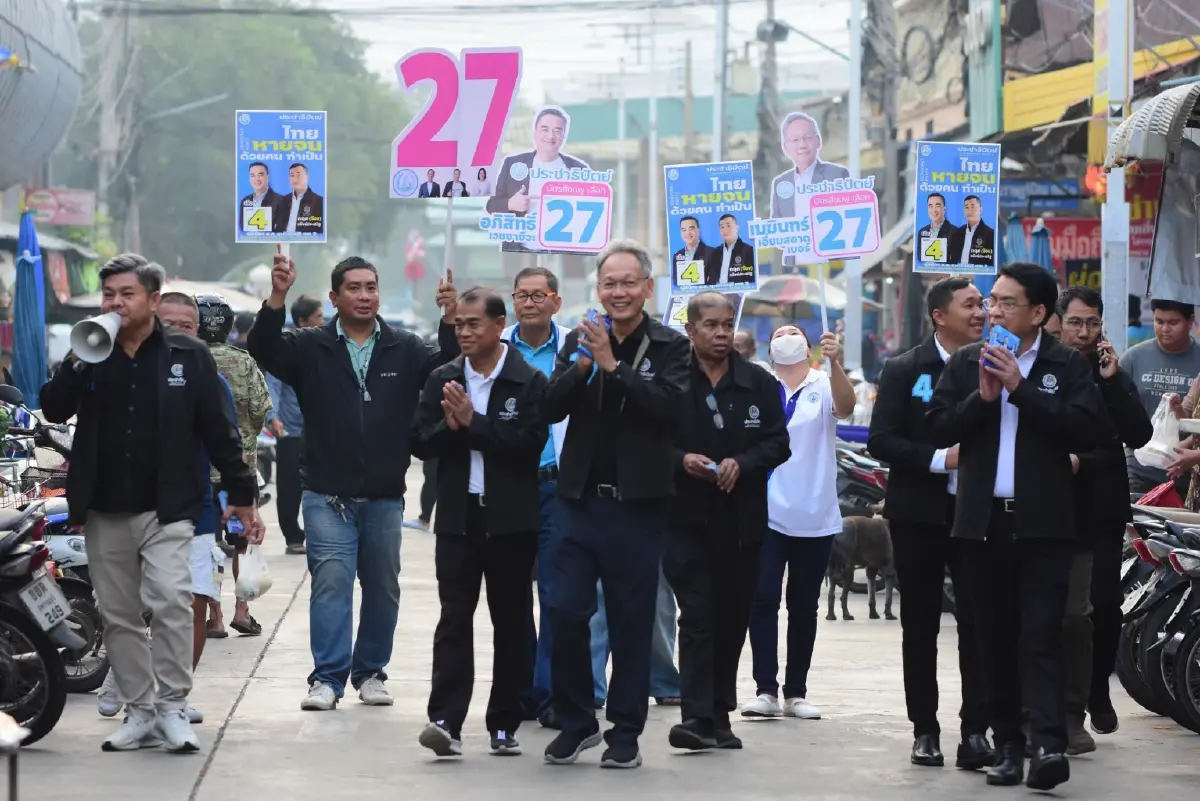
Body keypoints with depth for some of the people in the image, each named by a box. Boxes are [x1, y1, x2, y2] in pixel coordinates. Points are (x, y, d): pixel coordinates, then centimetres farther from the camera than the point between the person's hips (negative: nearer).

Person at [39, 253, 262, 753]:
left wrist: (242, 496, -1)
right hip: (105, 512, 4)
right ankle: (139, 712, 15)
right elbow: (54, 410, -3)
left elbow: (217, 431, 1)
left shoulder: (187, 356, 1)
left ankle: (173, 709, -10)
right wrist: (78, 361, -17)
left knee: (171, 601, -19)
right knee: (119, 616, 7)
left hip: (167, 510, -4)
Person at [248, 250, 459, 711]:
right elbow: (264, 350, -14)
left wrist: (450, 321, -25)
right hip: (328, 495, -2)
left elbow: (448, 370, -8)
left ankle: (371, 673, 23)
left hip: (385, 496, 2)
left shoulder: (404, 349, 5)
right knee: (331, 581, -9)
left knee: (383, 586, 10)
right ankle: (328, 677, -6)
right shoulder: (311, 348, 0)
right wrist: (277, 299, -30)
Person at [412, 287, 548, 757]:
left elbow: (529, 444, -16)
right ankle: (446, 722, -12)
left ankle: (504, 725, 13)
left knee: (510, 622, 6)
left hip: (511, 520, -2)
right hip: (458, 518, 2)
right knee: (454, 618, -6)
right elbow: (421, 442, 4)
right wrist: (450, 426, -15)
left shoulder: (529, 382, -4)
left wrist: (473, 422, -17)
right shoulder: (443, 380, 8)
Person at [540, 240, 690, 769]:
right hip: (583, 501, 3)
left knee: (631, 622, 4)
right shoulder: (579, 341, 8)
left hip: (639, 504, -2)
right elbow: (550, 408, -1)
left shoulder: (670, 346, -1)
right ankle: (575, 722, 12)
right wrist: (582, 366, -16)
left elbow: (670, 404, -17)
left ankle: (626, 733, 14)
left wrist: (613, 365, -21)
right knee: (564, 611, -3)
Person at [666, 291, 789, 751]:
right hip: (688, 518, -3)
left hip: (742, 519, 3)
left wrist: (742, 464, -12)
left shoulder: (760, 384, 8)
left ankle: (720, 713, 18)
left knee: (733, 618, 8)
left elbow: (777, 444, 4)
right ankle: (698, 717, -14)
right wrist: (682, 460, -17)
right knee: (698, 617, -9)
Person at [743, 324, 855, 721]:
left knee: (804, 605, 7)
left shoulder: (824, 386, 1)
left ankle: (796, 692, 13)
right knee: (764, 599, -8)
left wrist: (835, 362, -36)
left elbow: (845, 407, -19)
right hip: (768, 514, -1)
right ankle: (766, 690, -7)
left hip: (815, 516, 1)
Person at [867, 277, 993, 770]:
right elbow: (881, 441, -6)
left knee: (978, 619, -5)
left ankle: (976, 729, -3)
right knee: (920, 624, 6)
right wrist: (939, 459, -16)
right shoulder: (905, 371, 1)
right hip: (920, 512, 0)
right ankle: (924, 729, 14)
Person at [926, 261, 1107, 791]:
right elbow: (938, 429, 4)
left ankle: (1049, 745, -19)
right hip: (984, 520, 3)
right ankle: (1007, 745, 11)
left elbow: (1090, 431, -10)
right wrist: (982, 397, -12)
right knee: (996, 638, 6)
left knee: (1041, 636, -11)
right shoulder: (965, 364, 11)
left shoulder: (1066, 366, 2)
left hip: (1042, 522, -3)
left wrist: (1021, 389, -13)